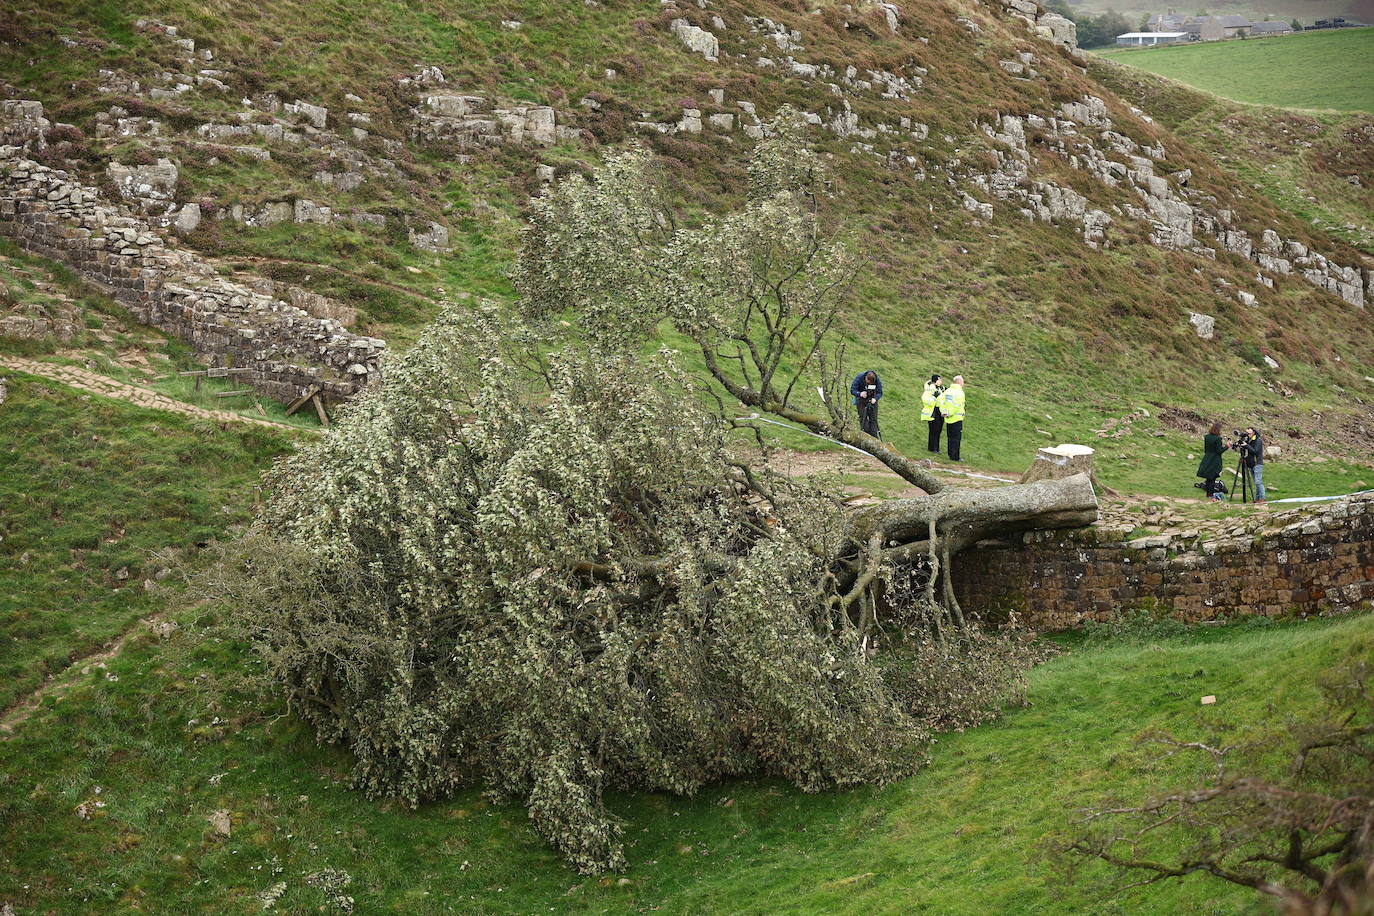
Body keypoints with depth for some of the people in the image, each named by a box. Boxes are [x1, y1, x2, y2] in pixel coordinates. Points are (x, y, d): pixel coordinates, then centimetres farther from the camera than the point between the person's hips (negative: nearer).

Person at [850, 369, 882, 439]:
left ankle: (874, 438, -4)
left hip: (872, 400, 1)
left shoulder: (877, 380, -19)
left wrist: (875, 398, -32)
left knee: (873, 419, -5)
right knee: (863, 418, -11)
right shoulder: (859, 378, -23)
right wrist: (860, 394, -40)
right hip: (861, 400, -1)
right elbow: (852, 390, -19)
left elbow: (879, 392, -11)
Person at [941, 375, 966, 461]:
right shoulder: (959, 392, -12)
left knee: (950, 437, 14)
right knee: (957, 438, -3)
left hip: (948, 419, 7)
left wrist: (943, 411, -2)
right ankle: (955, 457, -3)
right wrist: (950, 414, -13)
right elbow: (957, 405, -22)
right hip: (957, 418, -7)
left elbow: (941, 399, 1)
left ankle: (951, 455, 19)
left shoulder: (948, 390, 10)